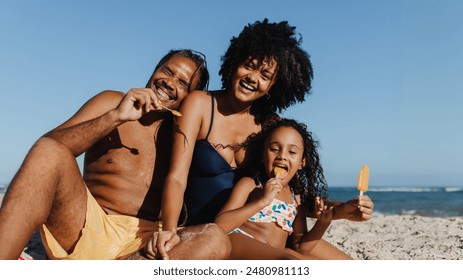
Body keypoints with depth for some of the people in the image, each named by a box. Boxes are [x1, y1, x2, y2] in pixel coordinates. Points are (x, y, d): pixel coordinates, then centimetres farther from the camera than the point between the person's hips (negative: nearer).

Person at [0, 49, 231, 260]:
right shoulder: (112, 102, 7)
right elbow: (48, 147, -5)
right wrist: (115, 117, -17)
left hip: (145, 243, 1)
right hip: (89, 230, -1)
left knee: (216, 240, -28)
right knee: (49, 152, -25)